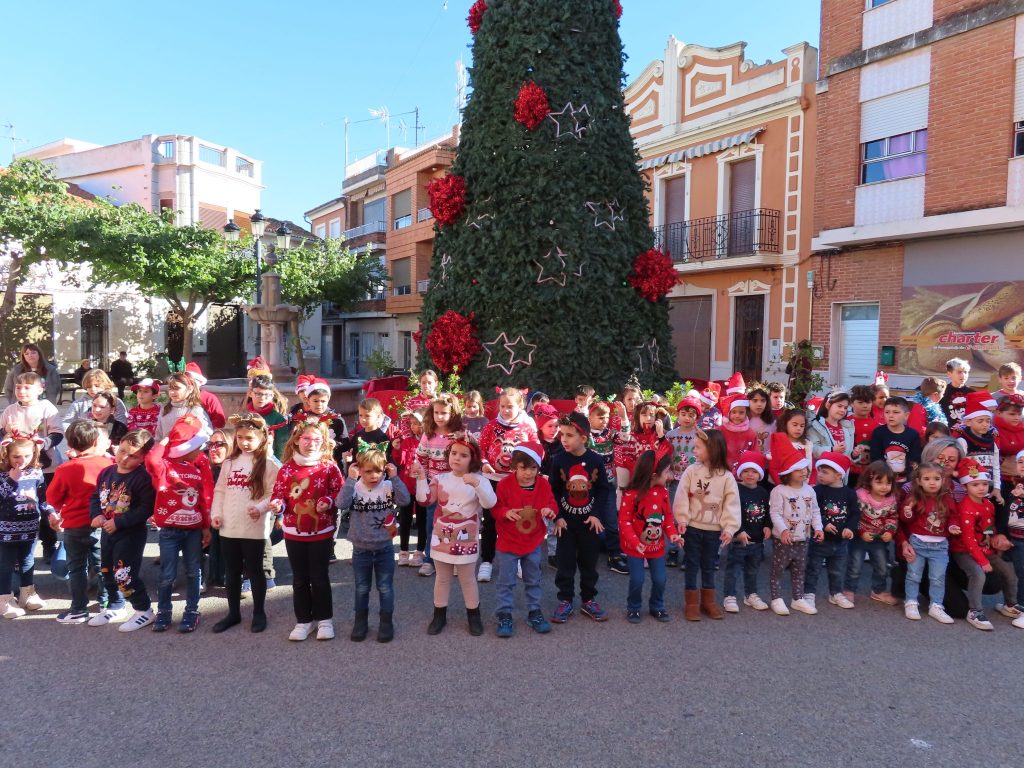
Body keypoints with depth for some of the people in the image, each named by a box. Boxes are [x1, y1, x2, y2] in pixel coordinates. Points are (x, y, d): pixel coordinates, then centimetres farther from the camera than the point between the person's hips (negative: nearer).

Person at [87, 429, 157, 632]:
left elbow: (146, 509, -23)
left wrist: (118, 522, -23)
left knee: (125, 575, -8)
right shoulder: (107, 473, 3)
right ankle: (115, 608, 38)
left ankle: (144, 611, 9)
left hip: (131, 534, -8)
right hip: (107, 532, 8)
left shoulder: (142, 478, -20)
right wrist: (96, 515, -7)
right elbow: (95, 496, 12)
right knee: (107, 572, 19)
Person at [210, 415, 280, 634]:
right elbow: (220, 490, 13)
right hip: (228, 528, 5)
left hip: (254, 529, -5)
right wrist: (216, 513, 2)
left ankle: (259, 613, 23)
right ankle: (233, 613, 30)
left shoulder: (269, 464, -8)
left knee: (254, 571, 8)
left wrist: (260, 508, -26)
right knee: (231, 572, 16)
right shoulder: (229, 462, 8)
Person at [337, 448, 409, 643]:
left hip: (384, 548, 0)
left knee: (385, 588, 11)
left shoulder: (389, 487, -9)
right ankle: (360, 622, 33)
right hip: (361, 549, 1)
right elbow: (341, 504, -26)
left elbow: (405, 500, -24)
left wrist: (394, 478, -27)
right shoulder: (355, 488, -10)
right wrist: (350, 479, -29)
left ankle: (387, 623, 26)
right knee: (361, 589, 17)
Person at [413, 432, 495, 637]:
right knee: (442, 578, 17)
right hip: (441, 538, 3)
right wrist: (422, 478, -17)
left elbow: (489, 503, -24)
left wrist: (476, 484, -37)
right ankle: (439, 614, 31)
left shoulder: (479, 480, -10)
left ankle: (474, 615, 28)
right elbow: (425, 499, -8)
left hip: (466, 539, -2)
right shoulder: (440, 478, -1)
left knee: (468, 579, 12)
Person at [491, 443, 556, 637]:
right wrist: (506, 512, -31)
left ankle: (534, 612, 32)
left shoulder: (544, 484, -7)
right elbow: (495, 508, -10)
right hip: (508, 543, -3)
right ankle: (504, 614, 19)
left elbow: (552, 504, 3)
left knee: (533, 581, 17)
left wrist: (549, 510, -21)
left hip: (534, 543, 3)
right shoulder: (505, 484, -16)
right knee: (506, 582, 6)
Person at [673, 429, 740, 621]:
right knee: (692, 566, 7)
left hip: (714, 530, 0)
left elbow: (731, 504, -6)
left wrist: (729, 528, -11)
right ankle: (692, 603, 18)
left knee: (709, 566, 14)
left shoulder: (726, 476, -7)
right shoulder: (691, 471, -6)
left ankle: (708, 601, 30)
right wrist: (681, 520, -12)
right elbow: (682, 497, -6)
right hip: (692, 527, 0)